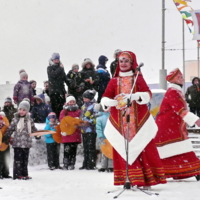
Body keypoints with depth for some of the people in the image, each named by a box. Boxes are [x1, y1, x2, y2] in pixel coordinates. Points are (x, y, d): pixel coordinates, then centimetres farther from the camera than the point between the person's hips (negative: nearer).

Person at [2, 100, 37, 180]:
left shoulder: (29, 120, 7)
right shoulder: (15, 119, -3)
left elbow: (33, 129, 19)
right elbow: (10, 129, -1)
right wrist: (5, 138, -1)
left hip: (26, 143, 4)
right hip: (17, 143, -4)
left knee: (25, 159, 11)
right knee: (18, 159, -4)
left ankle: (24, 174, 18)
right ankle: (17, 175, 0)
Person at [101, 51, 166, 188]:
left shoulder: (138, 78, 8)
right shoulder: (114, 81, 12)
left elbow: (148, 94, -6)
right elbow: (105, 98, 3)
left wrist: (134, 96, -24)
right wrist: (112, 102, -19)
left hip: (139, 120, -2)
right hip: (119, 121, 2)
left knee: (143, 149, -6)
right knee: (123, 150, -2)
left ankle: (146, 179, -4)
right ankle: (127, 179, 1)